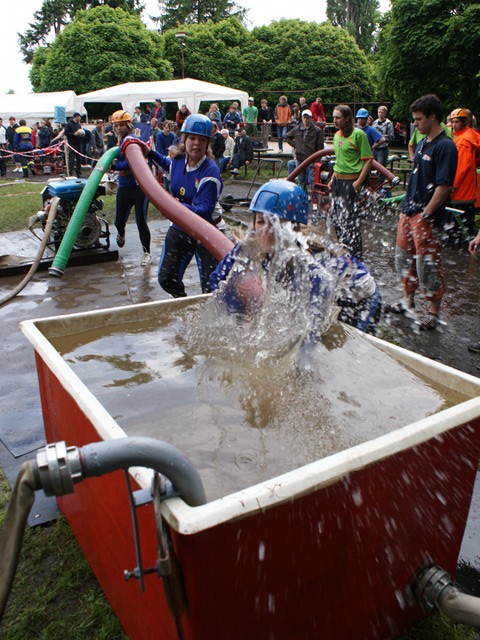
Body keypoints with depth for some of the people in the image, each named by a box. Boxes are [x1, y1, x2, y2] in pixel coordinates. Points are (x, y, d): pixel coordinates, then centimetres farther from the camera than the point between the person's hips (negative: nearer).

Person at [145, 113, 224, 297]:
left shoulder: (210, 172, -25)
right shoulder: (178, 159, -4)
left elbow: (205, 211, -32)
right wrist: (152, 154, 17)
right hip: (179, 228, 6)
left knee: (211, 288, -7)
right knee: (166, 278, 11)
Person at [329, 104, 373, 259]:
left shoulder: (358, 134, -11)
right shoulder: (337, 135, 13)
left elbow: (368, 159, -12)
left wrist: (359, 182, -18)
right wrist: (333, 178, 15)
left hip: (351, 182, -8)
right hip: (337, 181, 8)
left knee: (350, 221, -6)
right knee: (336, 218, 13)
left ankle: (356, 257, 4)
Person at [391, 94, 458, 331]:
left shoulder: (445, 147, -14)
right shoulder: (422, 143, 13)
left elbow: (444, 186, -19)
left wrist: (425, 214, -21)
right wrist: (407, 203, 18)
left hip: (427, 216, -9)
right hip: (409, 211, 9)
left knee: (428, 264, -2)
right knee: (405, 257, 16)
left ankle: (433, 312, 11)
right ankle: (408, 300, 33)